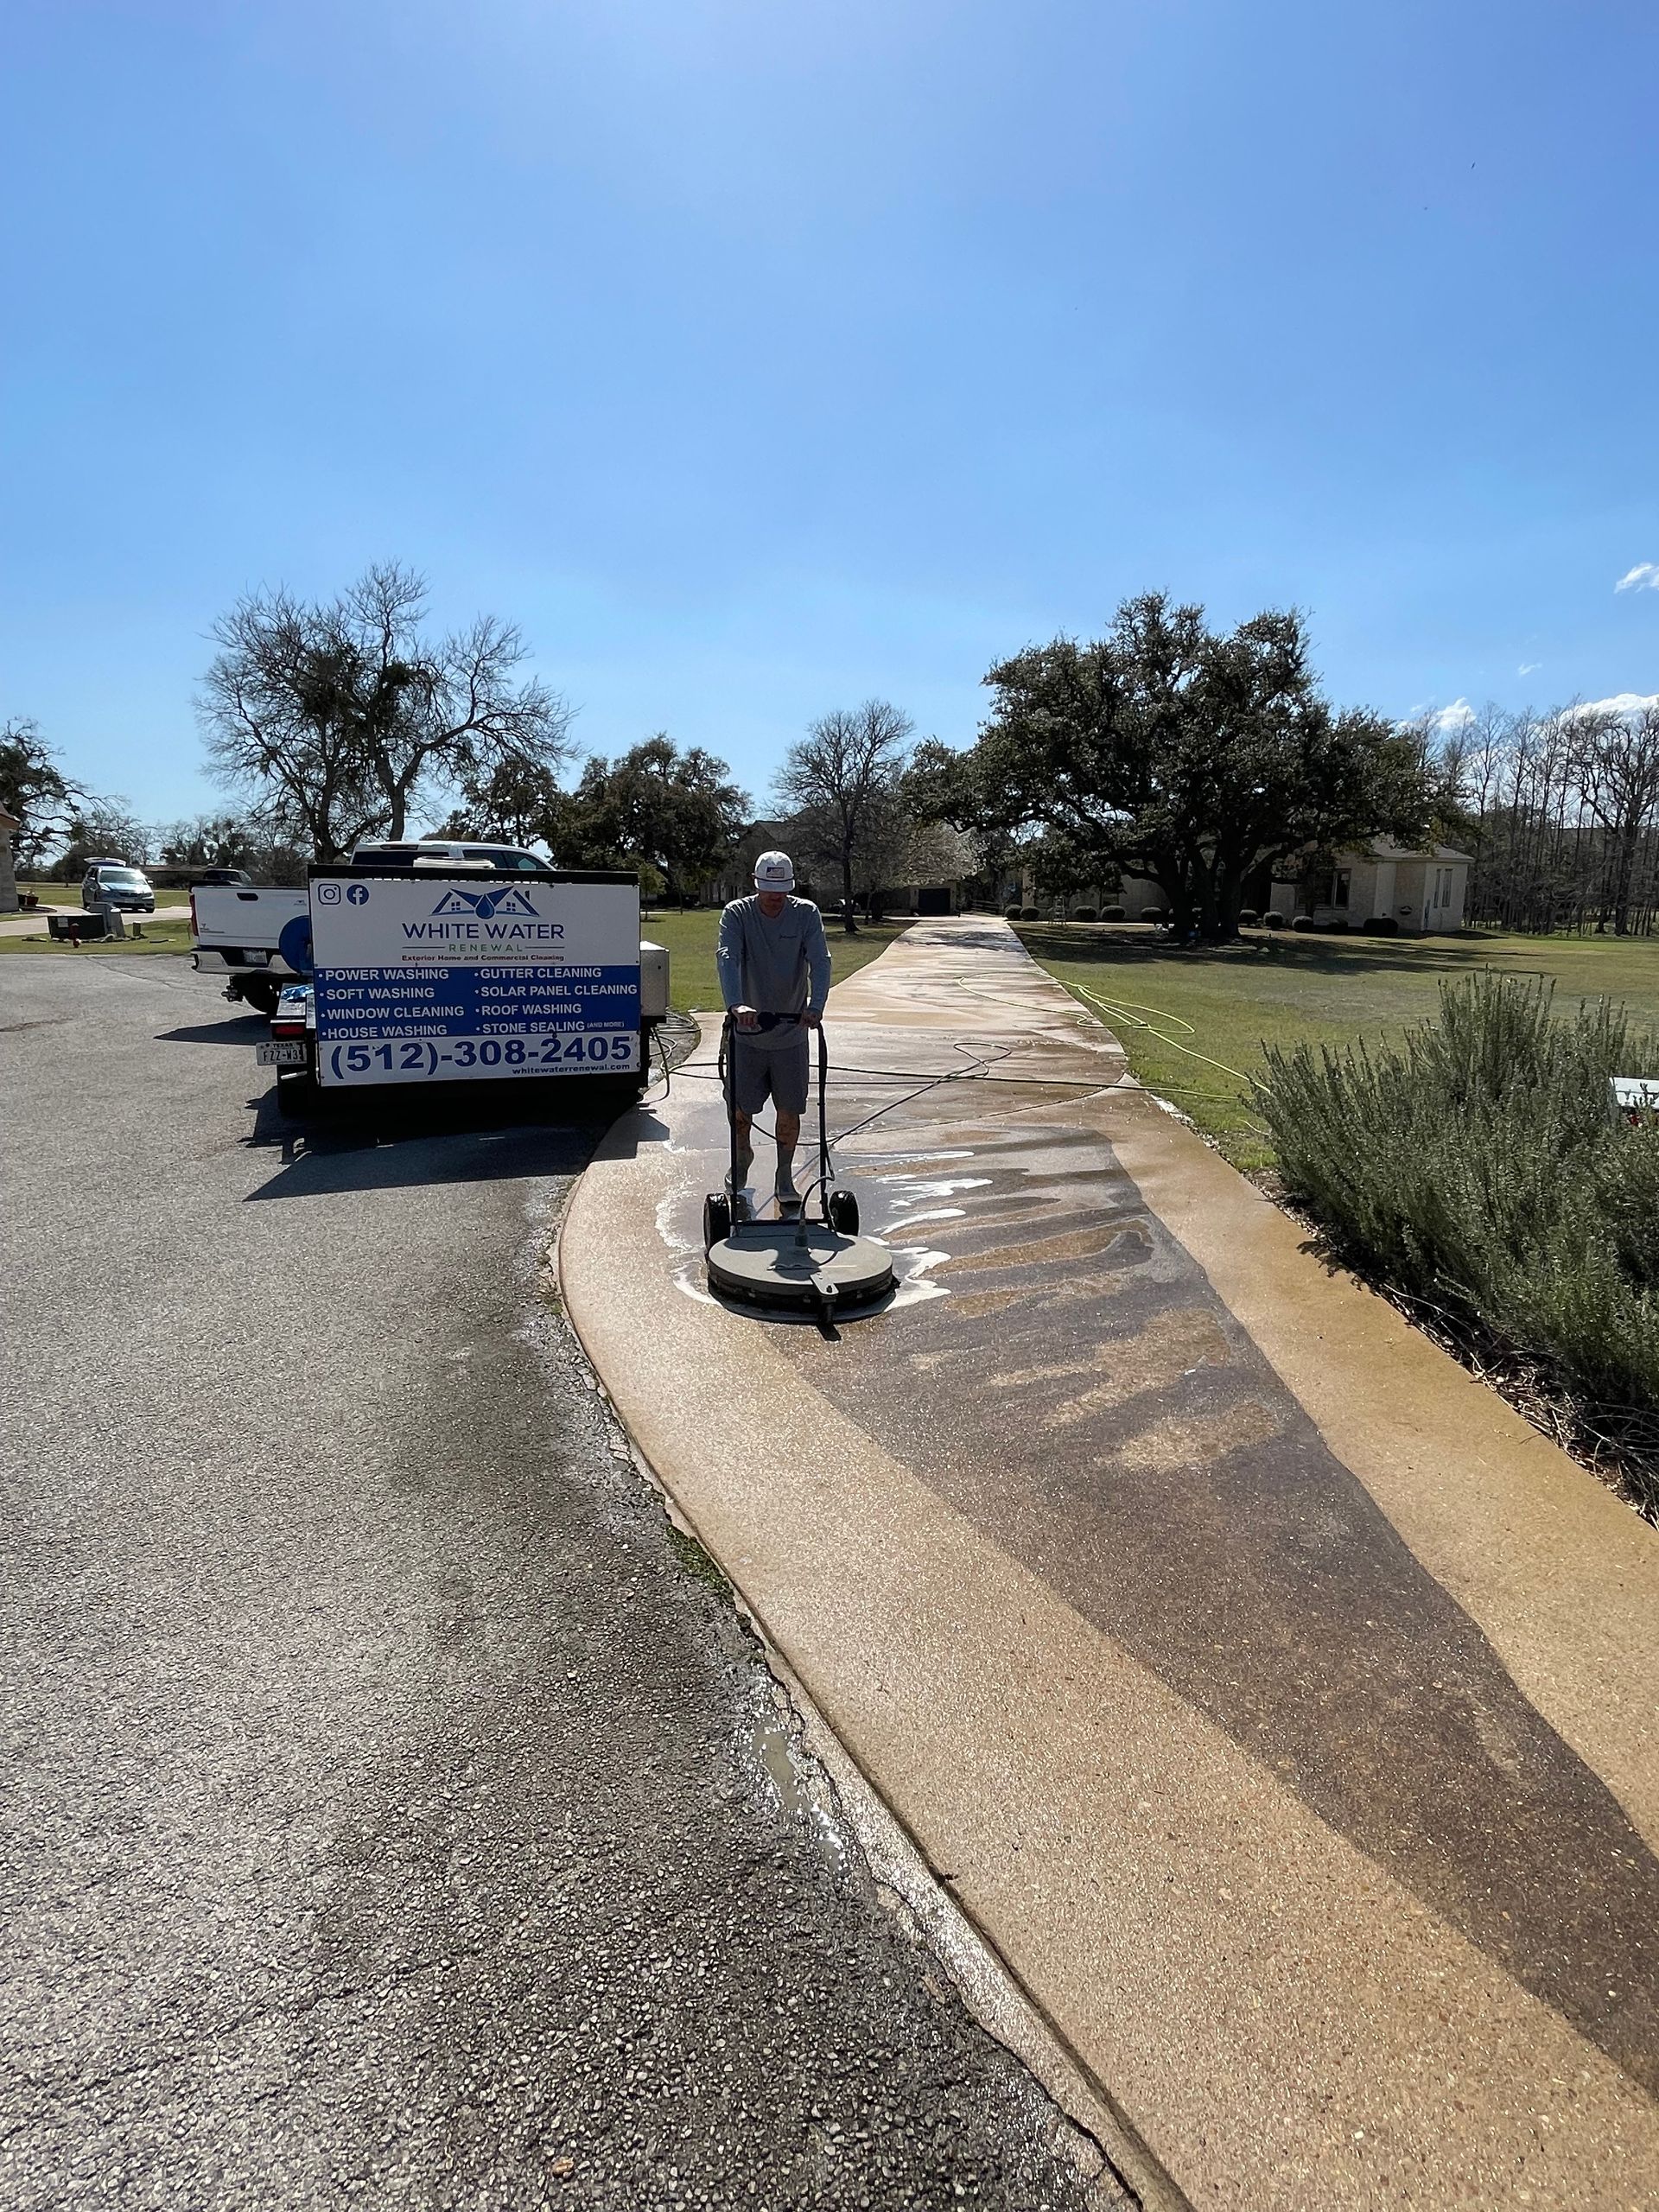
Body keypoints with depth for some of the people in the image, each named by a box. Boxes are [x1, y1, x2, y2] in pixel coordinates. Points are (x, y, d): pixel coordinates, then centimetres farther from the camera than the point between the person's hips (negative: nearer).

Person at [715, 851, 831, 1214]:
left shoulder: (806, 914, -3)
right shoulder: (737, 914, -6)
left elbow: (820, 960, -15)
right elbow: (726, 957, -22)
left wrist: (816, 1005, -33)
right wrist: (736, 1004, -40)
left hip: (791, 1033, 1)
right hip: (747, 1034, -1)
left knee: (789, 1111, 6)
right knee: (740, 1109, 4)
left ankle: (785, 1178, 24)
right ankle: (741, 1162, 34)